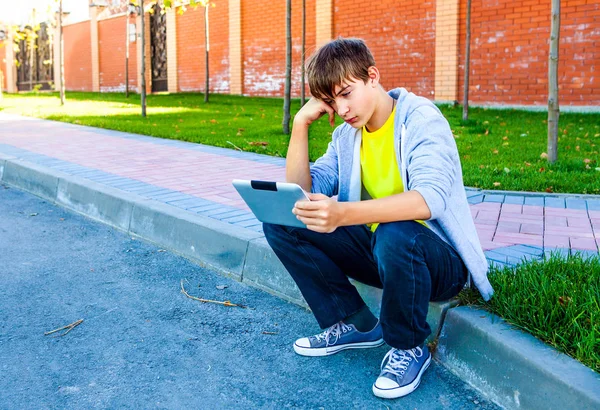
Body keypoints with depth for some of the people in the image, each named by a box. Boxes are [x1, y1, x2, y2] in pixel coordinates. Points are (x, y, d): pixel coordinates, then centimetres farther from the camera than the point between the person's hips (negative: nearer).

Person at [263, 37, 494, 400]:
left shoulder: (420, 118, -16)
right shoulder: (347, 134, 4)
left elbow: (430, 198, -35)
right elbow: (300, 195, -2)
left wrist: (344, 214, -50)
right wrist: (301, 124, -11)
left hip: (440, 260, -6)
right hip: (376, 248, 6)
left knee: (395, 234, -40)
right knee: (280, 222, -7)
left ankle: (409, 347, -11)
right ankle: (355, 324, 3)